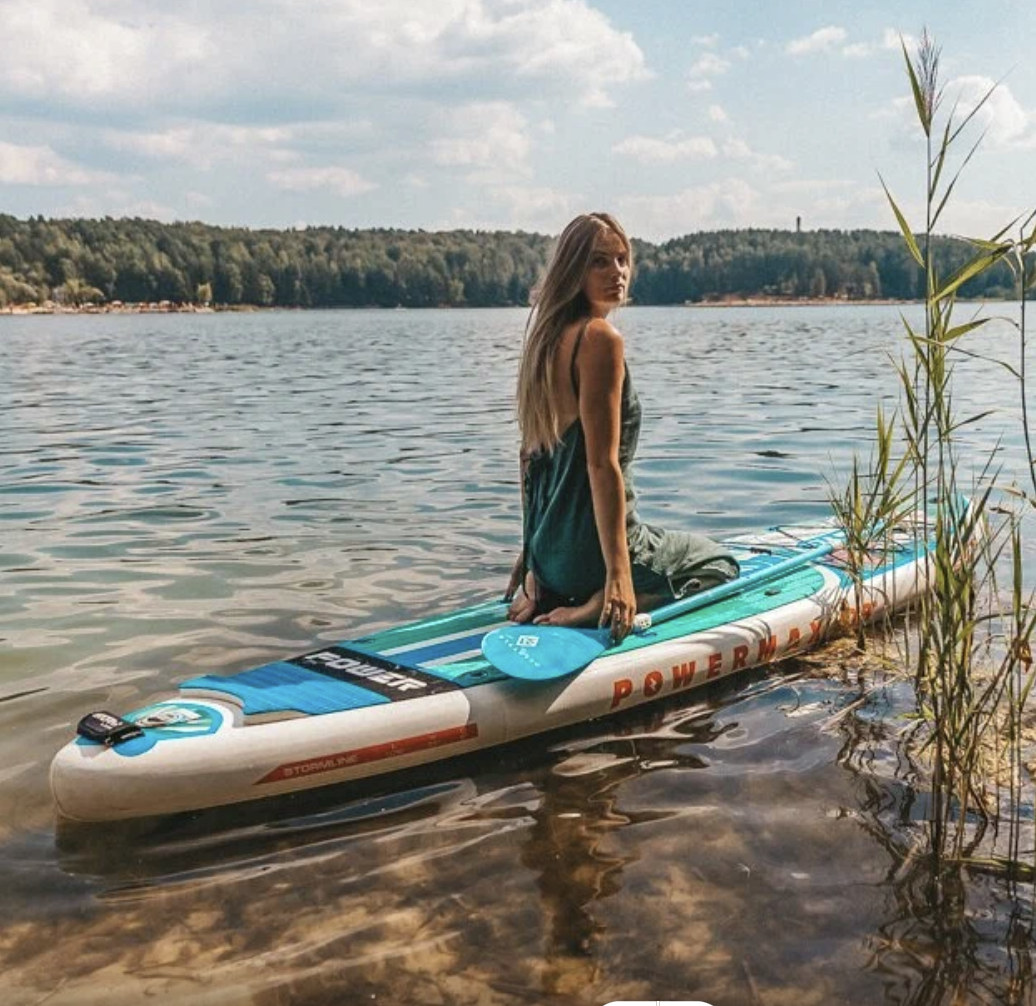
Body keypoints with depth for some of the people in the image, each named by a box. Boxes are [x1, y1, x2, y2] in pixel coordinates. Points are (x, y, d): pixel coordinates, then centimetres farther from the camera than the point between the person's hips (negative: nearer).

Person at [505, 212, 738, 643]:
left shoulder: (546, 334, 8)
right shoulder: (600, 337, -18)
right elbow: (602, 463, -24)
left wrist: (533, 551, 20)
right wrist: (618, 573, -25)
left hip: (548, 550, 8)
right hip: (587, 547, -8)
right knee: (721, 564, 19)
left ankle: (542, 594, 11)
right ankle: (600, 605, -7)